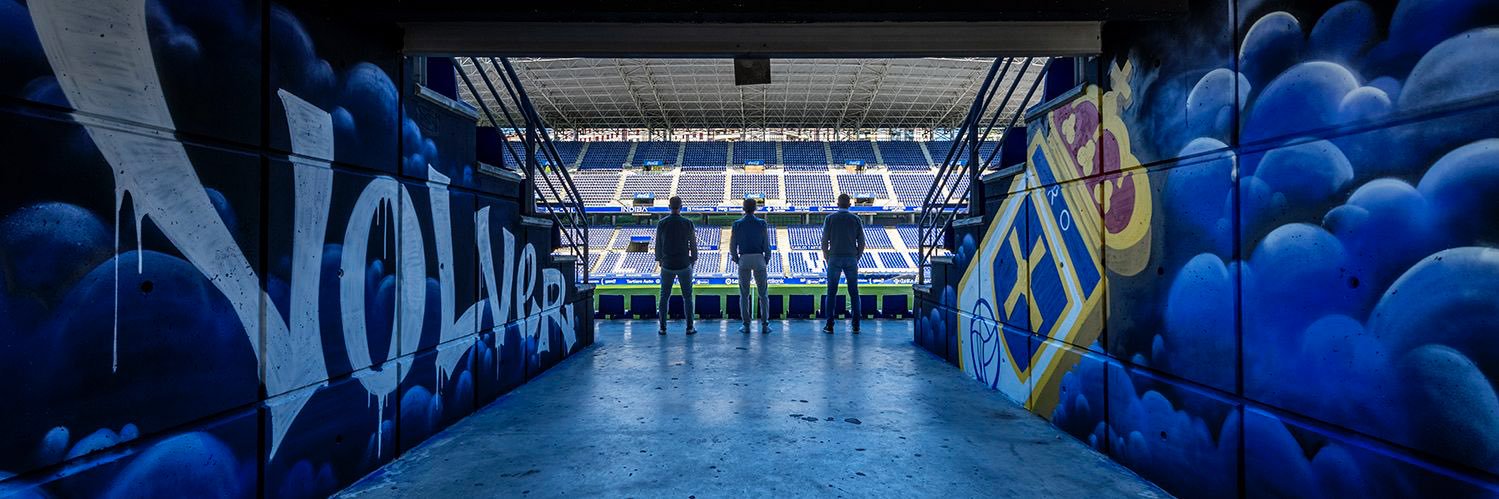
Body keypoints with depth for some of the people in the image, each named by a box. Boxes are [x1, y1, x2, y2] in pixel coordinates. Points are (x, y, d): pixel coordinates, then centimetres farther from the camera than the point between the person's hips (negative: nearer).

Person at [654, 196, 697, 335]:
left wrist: (659, 260, 16)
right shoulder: (688, 223, -7)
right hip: (684, 265, -1)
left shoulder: (662, 223, -4)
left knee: (664, 297, 10)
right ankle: (689, 328, 9)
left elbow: (658, 244, 2)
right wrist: (694, 259, 13)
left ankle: (663, 328, 12)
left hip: (667, 266, 1)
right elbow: (693, 244, -2)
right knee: (687, 297, 8)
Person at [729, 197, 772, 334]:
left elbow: (732, 245, 0)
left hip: (744, 259, 0)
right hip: (759, 259, 0)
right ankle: (765, 325, 6)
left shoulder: (737, 224, -1)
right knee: (763, 294, 6)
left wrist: (737, 261, 12)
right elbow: (767, 245, -2)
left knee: (744, 294, 7)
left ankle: (746, 325, 8)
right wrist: (766, 260, 10)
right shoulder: (761, 224, -2)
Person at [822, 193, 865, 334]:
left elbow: (825, 240, -3)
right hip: (851, 259, 1)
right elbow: (861, 242, 3)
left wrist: (826, 258, 9)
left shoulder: (830, 218, -1)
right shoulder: (855, 219, 3)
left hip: (834, 259, -1)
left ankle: (829, 326, 4)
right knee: (854, 293, 7)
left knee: (831, 293, 4)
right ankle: (856, 326, 8)